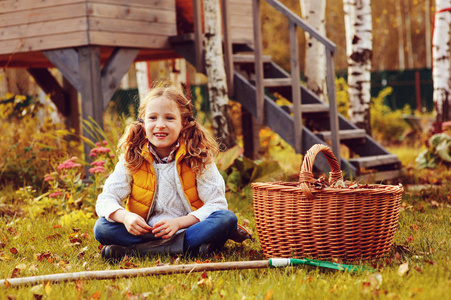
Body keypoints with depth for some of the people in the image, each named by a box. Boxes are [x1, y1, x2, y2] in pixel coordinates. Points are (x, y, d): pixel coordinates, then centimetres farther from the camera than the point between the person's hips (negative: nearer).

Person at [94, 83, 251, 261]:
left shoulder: (198, 157, -6)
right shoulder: (131, 159, -2)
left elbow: (216, 203, -11)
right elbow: (106, 199, -4)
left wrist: (179, 222, -24)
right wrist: (125, 217, -27)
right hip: (146, 232, 2)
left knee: (227, 219, -27)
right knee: (102, 228, -23)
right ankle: (191, 245, -27)